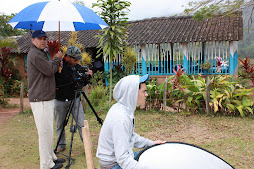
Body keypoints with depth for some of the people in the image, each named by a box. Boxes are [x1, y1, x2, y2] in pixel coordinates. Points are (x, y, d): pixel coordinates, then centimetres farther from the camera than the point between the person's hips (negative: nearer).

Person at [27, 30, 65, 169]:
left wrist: (56, 62, 9)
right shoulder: (34, 54, -12)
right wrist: (57, 59, -2)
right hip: (40, 100, -11)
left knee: (48, 131, 17)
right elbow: (50, 70, -17)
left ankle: (51, 157, 30)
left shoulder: (40, 53, 20)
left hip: (46, 98, 11)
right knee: (45, 131, -4)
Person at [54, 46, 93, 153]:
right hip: (60, 100, -1)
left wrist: (88, 75, -11)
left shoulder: (77, 66, 0)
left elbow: (83, 81, 7)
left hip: (75, 98, 2)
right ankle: (61, 145, 31)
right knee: (60, 125, 12)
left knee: (81, 123, -1)